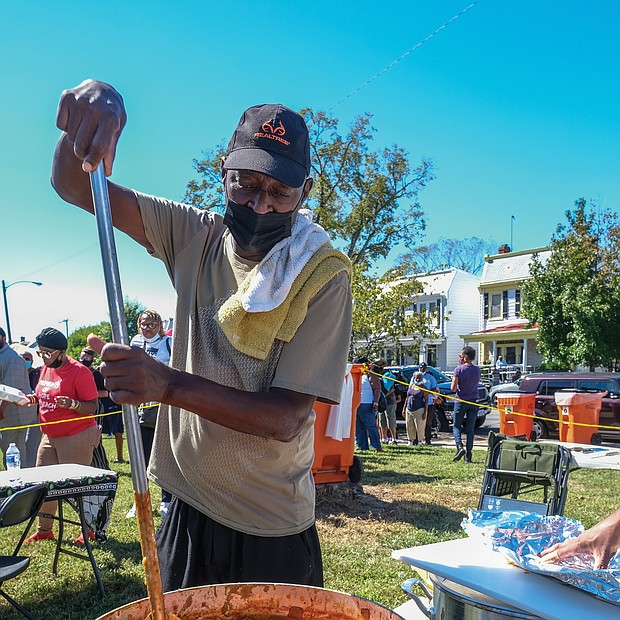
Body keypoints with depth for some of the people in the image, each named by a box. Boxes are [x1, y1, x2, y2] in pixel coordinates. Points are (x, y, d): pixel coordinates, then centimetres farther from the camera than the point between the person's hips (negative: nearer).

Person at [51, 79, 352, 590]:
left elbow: (285, 419, -21)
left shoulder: (323, 277, -16)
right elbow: (73, 187, -4)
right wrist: (93, 104, -26)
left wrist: (167, 384, -34)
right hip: (187, 511, 3)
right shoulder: (195, 238, -5)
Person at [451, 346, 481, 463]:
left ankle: (460, 447, -15)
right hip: (473, 402, 4)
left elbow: (453, 388, -15)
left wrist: (456, 389, 8)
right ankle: (468, 455, 6)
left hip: (461, 401, -4)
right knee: (470, 429, 8)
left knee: (456, 426, 8)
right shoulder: (477, 370, 2)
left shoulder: (459, 369, -12)